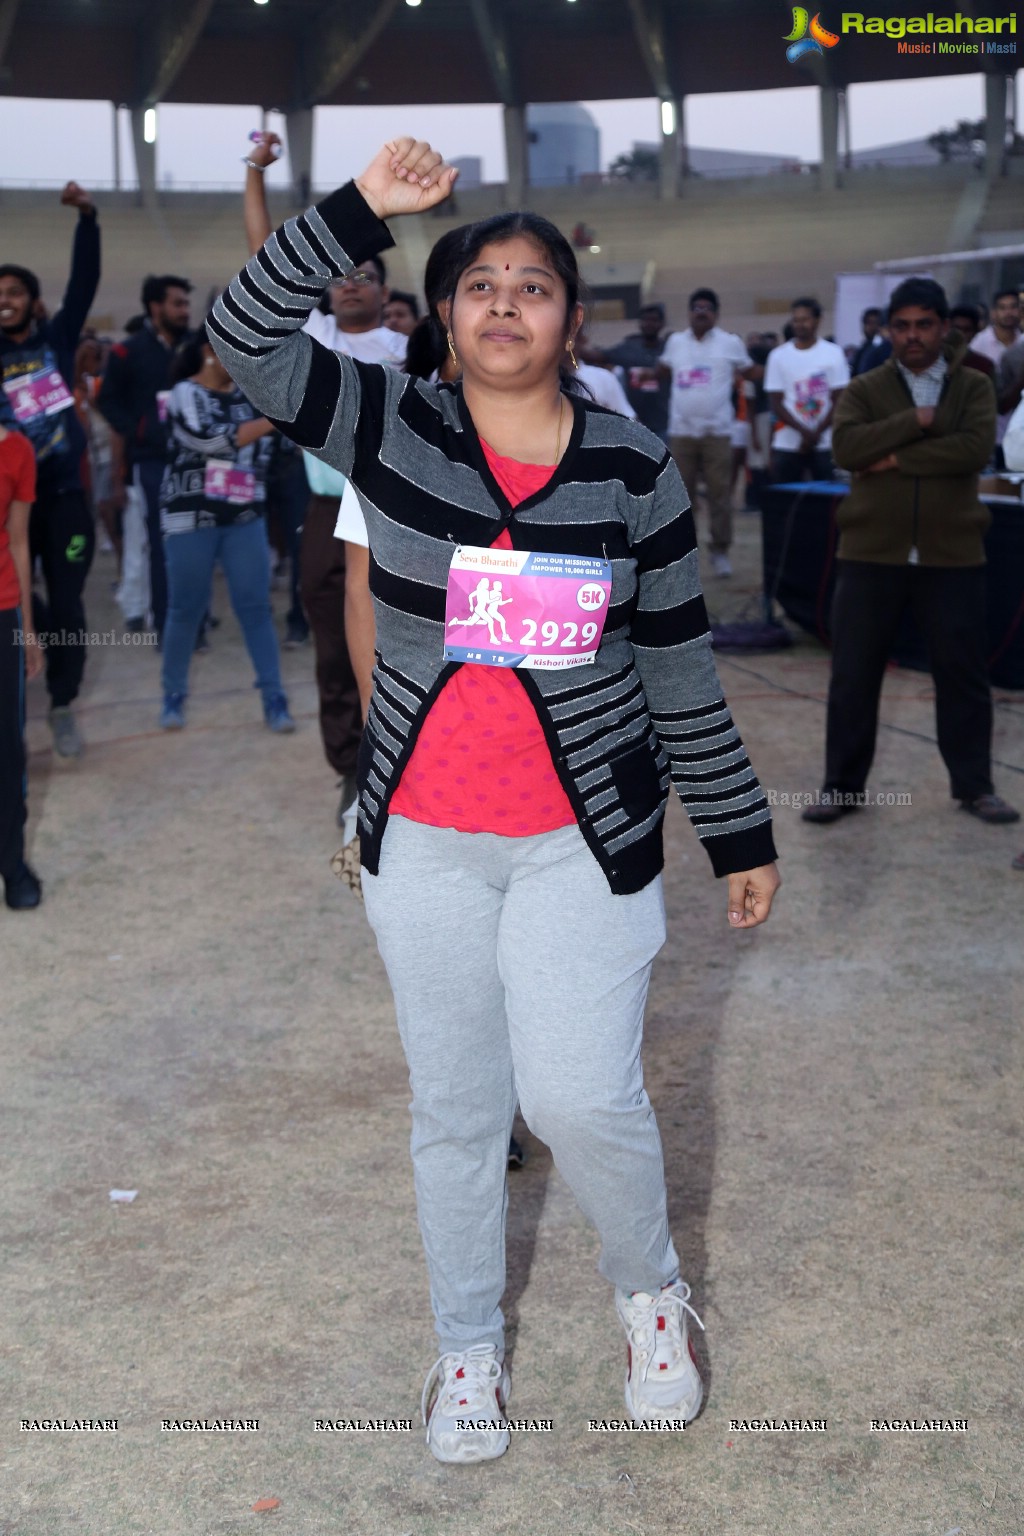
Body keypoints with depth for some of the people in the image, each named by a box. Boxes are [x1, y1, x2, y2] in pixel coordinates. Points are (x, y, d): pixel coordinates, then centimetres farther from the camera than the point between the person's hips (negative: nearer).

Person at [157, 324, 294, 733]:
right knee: (186, 609, 4)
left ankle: (273, 699, 3)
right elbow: (212, 441, -19)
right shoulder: (186, 393, -4)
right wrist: (272, 421, -19)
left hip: (245, 518, 3)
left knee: (256, 608, -1)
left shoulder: (249, 393, 10)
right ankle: (174, 696, 18)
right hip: (191, 517, -3)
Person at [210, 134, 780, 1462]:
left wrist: (741, 834, 5)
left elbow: (682, 668, 2)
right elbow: (244, 335, -13)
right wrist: (363, 207, -21)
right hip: (424, 839, 2)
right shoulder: (391, 428, -2)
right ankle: (468, 1346, 34)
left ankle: (650, 1285, 23)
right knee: (454, 1109, 12)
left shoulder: (634, 467, -3)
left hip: (586, 838, -1)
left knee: (581, 1095, -10)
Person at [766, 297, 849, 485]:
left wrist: (816, 434, -10)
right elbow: (776, 403, 0)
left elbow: (838, 400, 0)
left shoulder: (833, 353, 2)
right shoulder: (779, 355, 3)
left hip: (825, 444, -1)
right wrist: (804, 432, -12)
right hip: (787, 445, 1)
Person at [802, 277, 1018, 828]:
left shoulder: (974, 388, 5)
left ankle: (974, 785, 22)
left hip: (952, 555, 0)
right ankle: (842, 785, 17)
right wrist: (917, 420, -16)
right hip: (871, 553, 0)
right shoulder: (864, 389, 5)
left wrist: (898, 458, -15)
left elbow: (977, 447, -14)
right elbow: (846, 447, -13)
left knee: (963, 674, 8)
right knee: (853, 676, 5)